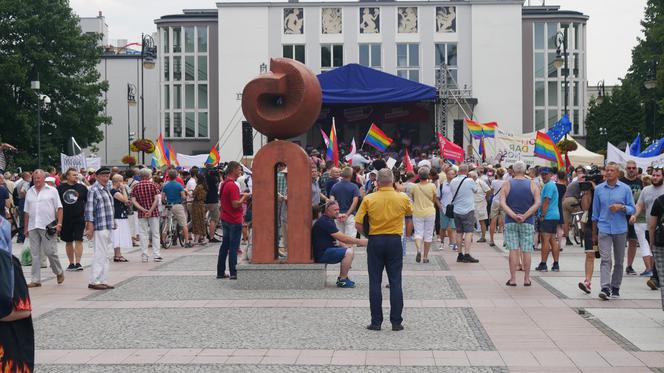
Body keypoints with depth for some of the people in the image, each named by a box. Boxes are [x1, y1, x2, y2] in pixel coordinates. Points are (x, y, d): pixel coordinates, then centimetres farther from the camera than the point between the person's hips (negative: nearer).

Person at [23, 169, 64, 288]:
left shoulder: (52, 191, 3)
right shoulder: (29, 192, 15)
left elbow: (59, 208, 0)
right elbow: (26, 212, 17)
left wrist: (59, 223, -10)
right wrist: (26, 228, 14)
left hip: (47, 226, -4)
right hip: (33, 227, 4)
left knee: (50, 251, -7)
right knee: (35, 254, 4)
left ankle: (59, 272, 16)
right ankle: (35, 280, 7)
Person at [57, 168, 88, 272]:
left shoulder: (82, 187, 3)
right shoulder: (60, 188, 3)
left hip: (79, 218, -1)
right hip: (65, 219, 1)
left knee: (78, 240, -9)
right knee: (68, 242, 9)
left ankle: (78, 262, -8)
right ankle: (71, 263, 18)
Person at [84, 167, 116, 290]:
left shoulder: (106, 189, 16)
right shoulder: (94, 190, -10)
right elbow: (89, 210, -14)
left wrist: (113, 222, 21)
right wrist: (90, 227, -18)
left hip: (108, 227, 9)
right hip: (100, 227, -9)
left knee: (106, 255, 11)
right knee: (99, 255, -7)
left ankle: (102, 280, 17)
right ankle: (94, 281, -1)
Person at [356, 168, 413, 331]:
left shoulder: (369, 199, -6)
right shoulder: (402, 199, -3)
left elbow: (358, 224, -6)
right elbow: (410, 212, 20)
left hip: (375, 241, -1)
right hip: (394, 241, 1)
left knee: (375, 282, 5)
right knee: (395, 282, 5)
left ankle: (376, 322, 6)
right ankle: (396, 322, 5)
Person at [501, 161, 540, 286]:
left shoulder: (506, 185, 0)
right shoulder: (532, 185, 1)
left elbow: (502, 203, -11)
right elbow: (537, 203, -9)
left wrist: (513, 215, -16)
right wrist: (525, 216, -13)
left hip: (510, 222, 0)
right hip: (527, 223, 0)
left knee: (513, 250, 1)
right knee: (526, 251, 5)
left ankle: (513, 279, 1)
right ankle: (526, 279, 9)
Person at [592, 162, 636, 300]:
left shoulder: (625, 189, 1)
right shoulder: (599, 189, 4)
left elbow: (632, 209, 3)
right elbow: (595, 211, 11)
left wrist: (621, 207, -18)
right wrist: (594, 233, 11)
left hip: (620, 229, 1)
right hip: (604, 229, -1)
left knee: (619, 261, 10)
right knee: (605, 259, -13)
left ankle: (615, 287, 22)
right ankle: (605, 288, -21)